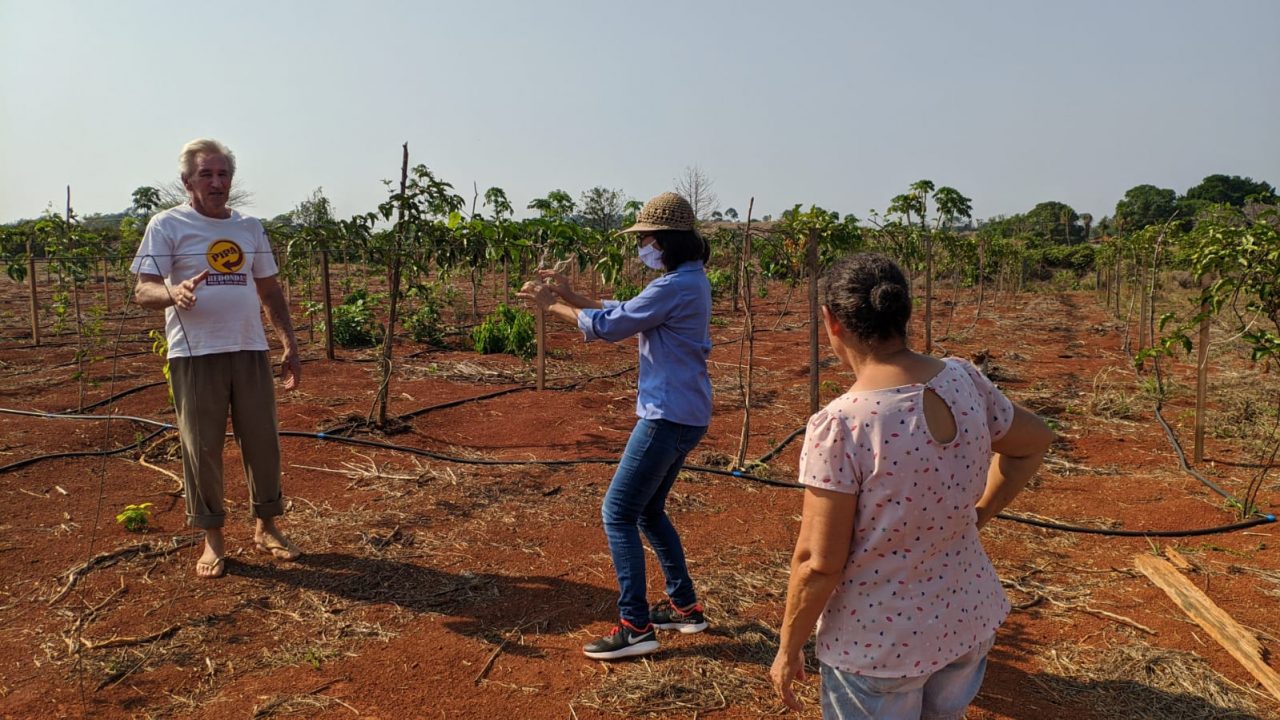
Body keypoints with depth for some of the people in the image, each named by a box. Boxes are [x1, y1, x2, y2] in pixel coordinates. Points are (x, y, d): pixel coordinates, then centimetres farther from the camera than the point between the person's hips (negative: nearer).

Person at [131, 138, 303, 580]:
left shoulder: (250, 228, 14)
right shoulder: (167, 226, 0)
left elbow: (270, 290, 19)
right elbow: (143, 292, -7)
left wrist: (290, 343, 12)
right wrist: (174, 294, -30)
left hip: (250, 350, 4)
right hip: (195, 354, -4)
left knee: (263, 441, 8)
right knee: (202, 447, 3)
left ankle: (266, 528, 24)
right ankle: (212, 539, 17)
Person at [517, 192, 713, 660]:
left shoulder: (676, 286, -19)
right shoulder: (687, 281, 13)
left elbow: (609, 326, -16)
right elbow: (623, 314, 14)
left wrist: (553, 306, -3)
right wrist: (569, 293, 8)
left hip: (669, 418, -10)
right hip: (682, 415, 11)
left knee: (618, 513, -4)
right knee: (648, 511, 20)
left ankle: (636, 626, 1)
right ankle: (685, 607, 29)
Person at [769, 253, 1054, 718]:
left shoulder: (839, 425, -27)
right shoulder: (965, 382, -8)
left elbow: (818, 563, -21)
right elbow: (1034, 442, 11)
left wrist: (788, 648, -7)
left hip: (877, 643, -5)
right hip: (969, 618, 6)